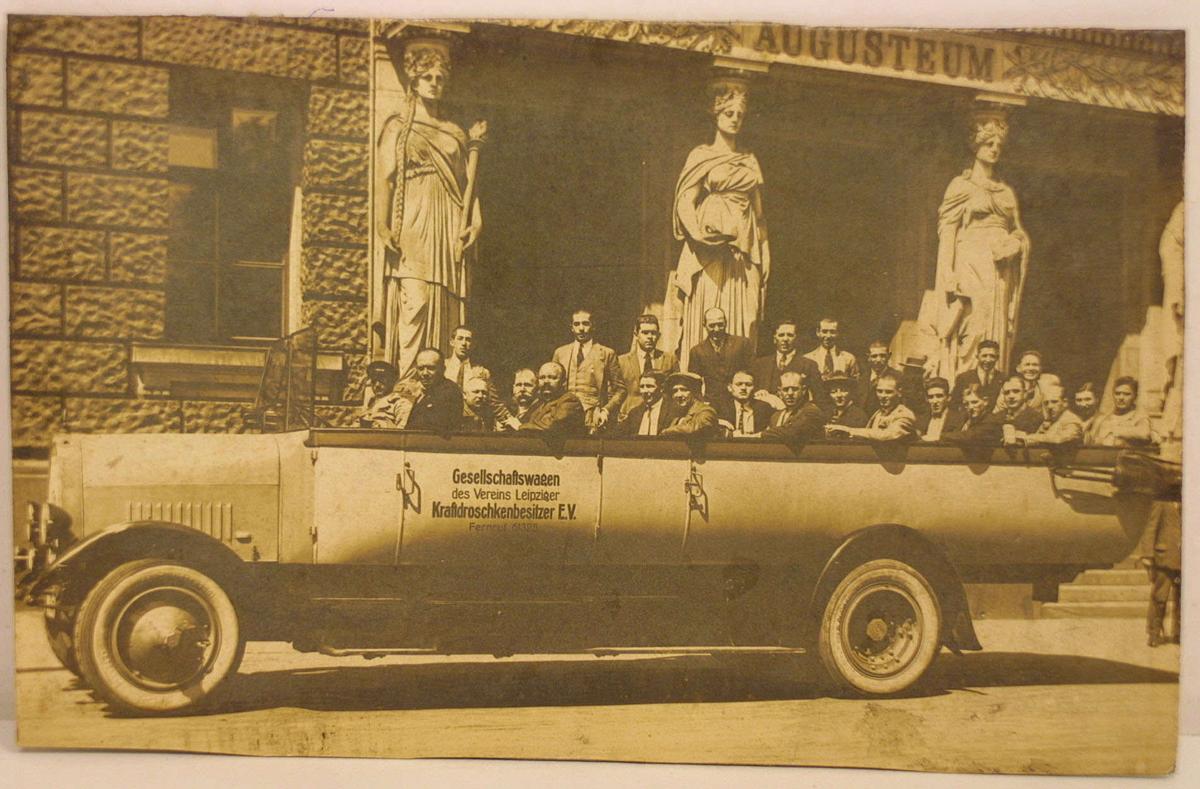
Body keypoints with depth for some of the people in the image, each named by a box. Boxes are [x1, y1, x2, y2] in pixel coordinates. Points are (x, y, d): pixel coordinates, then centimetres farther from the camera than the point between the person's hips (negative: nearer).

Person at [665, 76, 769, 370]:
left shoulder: (750, 161, 18)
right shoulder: (701, 156, 5)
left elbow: (758, 212, 19)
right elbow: (685, 202, -4)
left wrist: (762, 256, 11)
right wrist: (704, 234, -20)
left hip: (743, 253, 4)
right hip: (710, 251, -4)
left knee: (740, 327, 0)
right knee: (705, 325, -8)